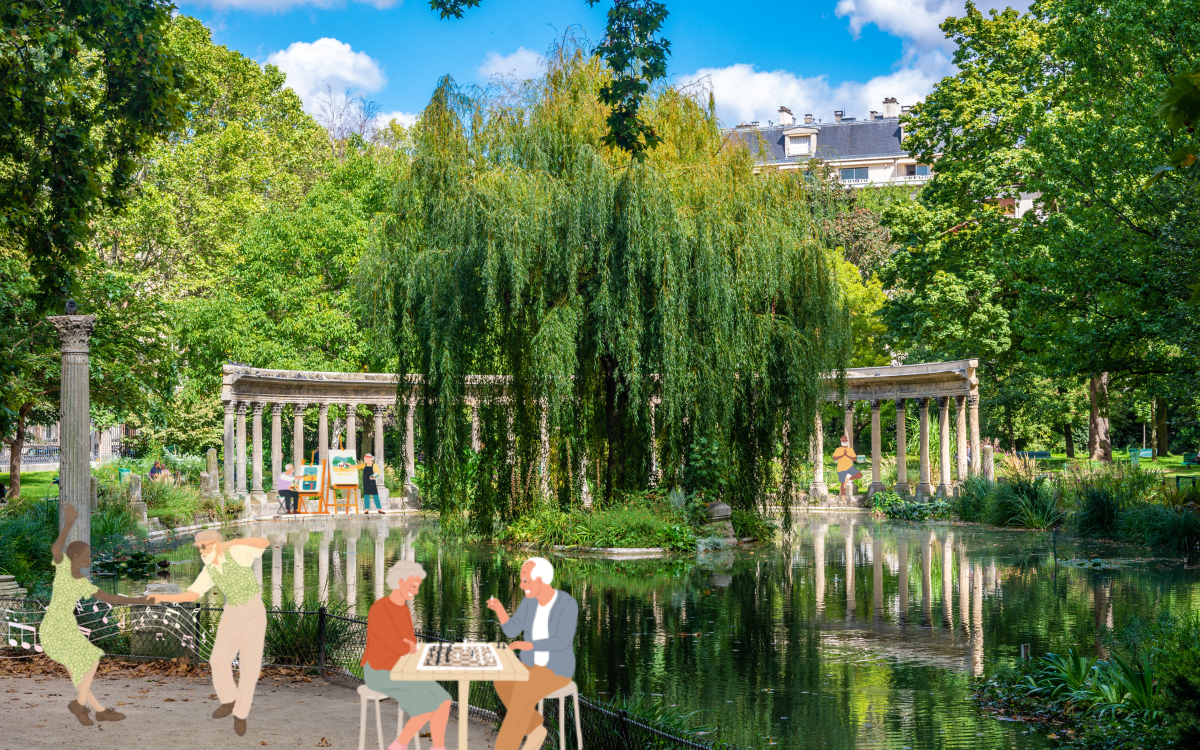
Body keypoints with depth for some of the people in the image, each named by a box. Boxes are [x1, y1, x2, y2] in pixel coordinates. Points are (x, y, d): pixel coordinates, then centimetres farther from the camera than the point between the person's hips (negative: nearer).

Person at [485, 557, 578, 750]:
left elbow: (562, 643, -25)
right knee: (502, 682, -22)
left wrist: (530, 645, -34)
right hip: (531, 666, 6)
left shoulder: (568, 605, -19)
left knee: (522, 694, -30)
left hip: (556, 669, -6)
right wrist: (499, 609, -20)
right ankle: (535, 729, -4)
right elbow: (511, 631, -2)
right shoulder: (531, 601, 1)